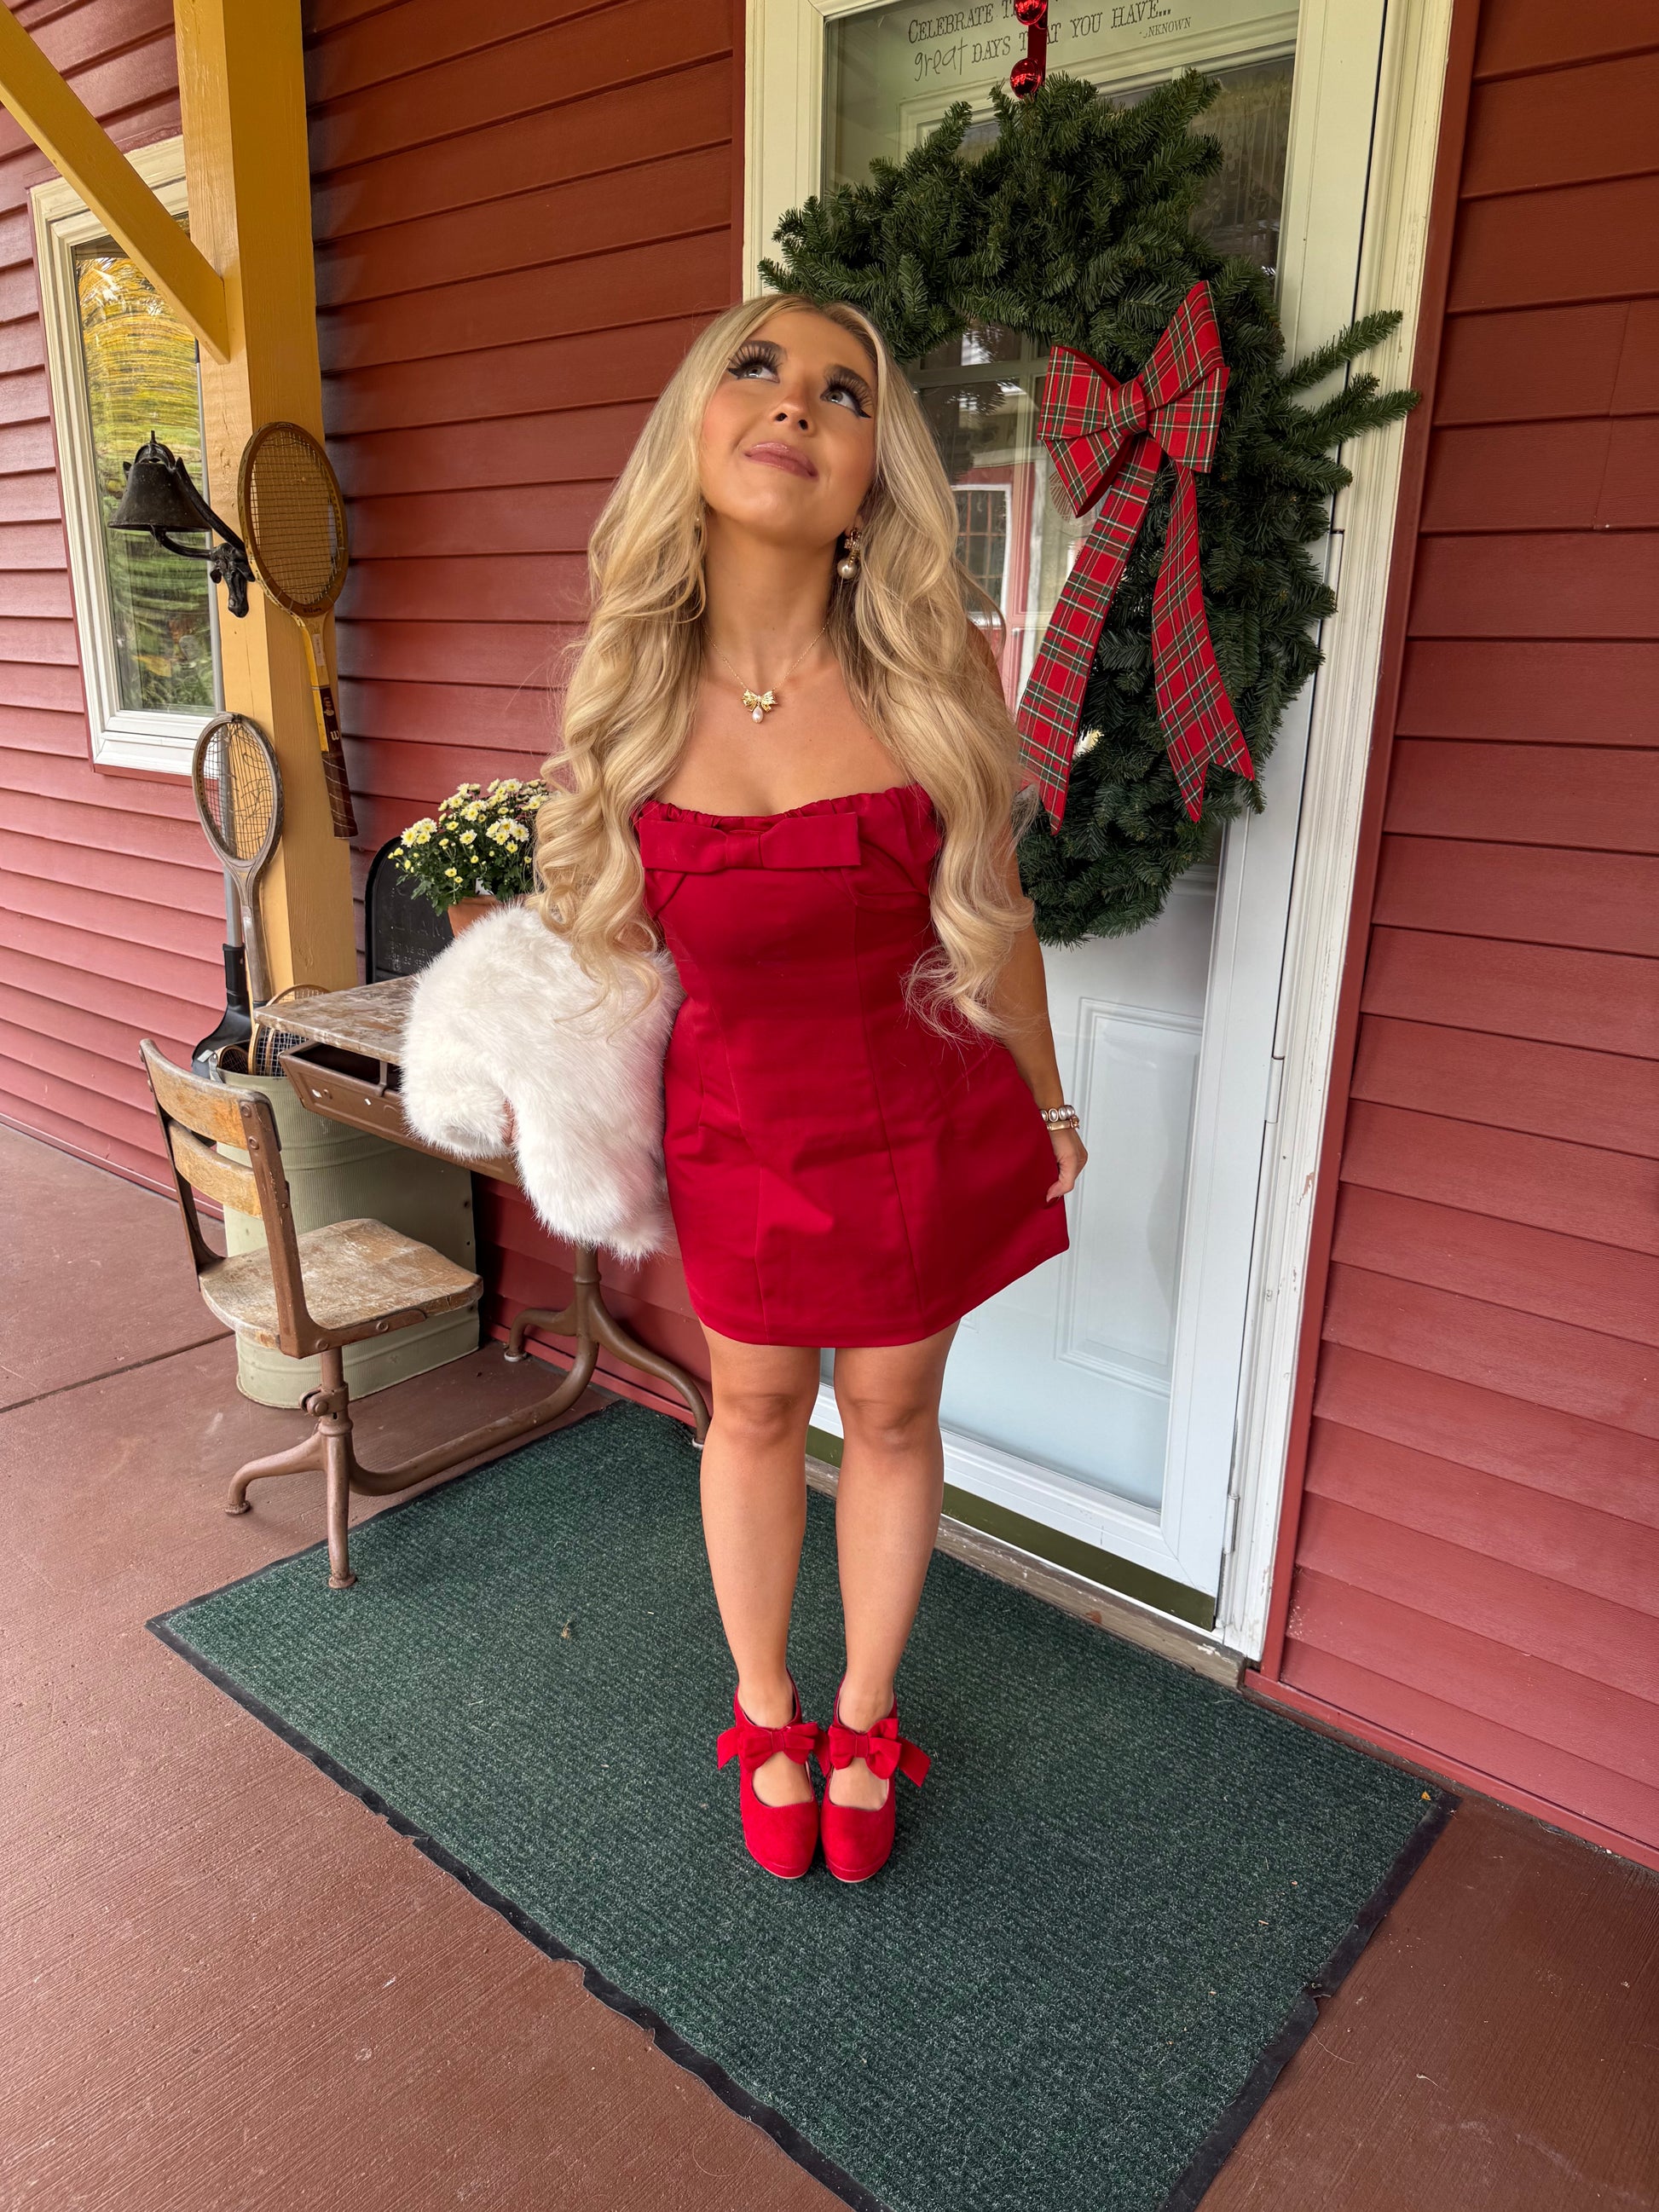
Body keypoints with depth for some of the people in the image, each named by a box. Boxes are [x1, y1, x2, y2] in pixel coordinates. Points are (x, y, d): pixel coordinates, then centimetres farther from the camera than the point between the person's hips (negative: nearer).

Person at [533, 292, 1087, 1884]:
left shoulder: (935, 668, -14)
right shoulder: (629, 684, -9)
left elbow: (989, 914, -1)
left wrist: (1048, 1104, 9)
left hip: (927, 1127, 0)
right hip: (739, 1135, 1)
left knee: (890, 1414, 16)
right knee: (755, 1408, 18)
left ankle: (864, 1720, 43)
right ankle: (766, 1715, 45)